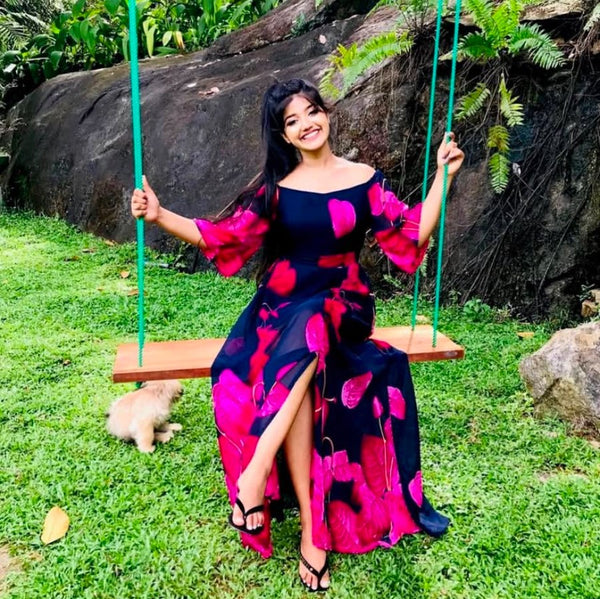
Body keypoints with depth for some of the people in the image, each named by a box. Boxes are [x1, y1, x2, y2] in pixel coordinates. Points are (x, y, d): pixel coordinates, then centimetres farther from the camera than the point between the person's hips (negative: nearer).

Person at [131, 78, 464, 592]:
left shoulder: (365, 180, 6)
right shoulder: (274, 188, 5)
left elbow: (413, 237, 5)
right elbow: (224, 238, 2)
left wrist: (442, 176, 1)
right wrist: (160, 216, -8)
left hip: (342, 308, 0)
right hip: (282, 308, 0)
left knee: (308, 326, -38)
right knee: (297, 382, -33)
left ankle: (255, 470, -36)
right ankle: (313, 528, -27)